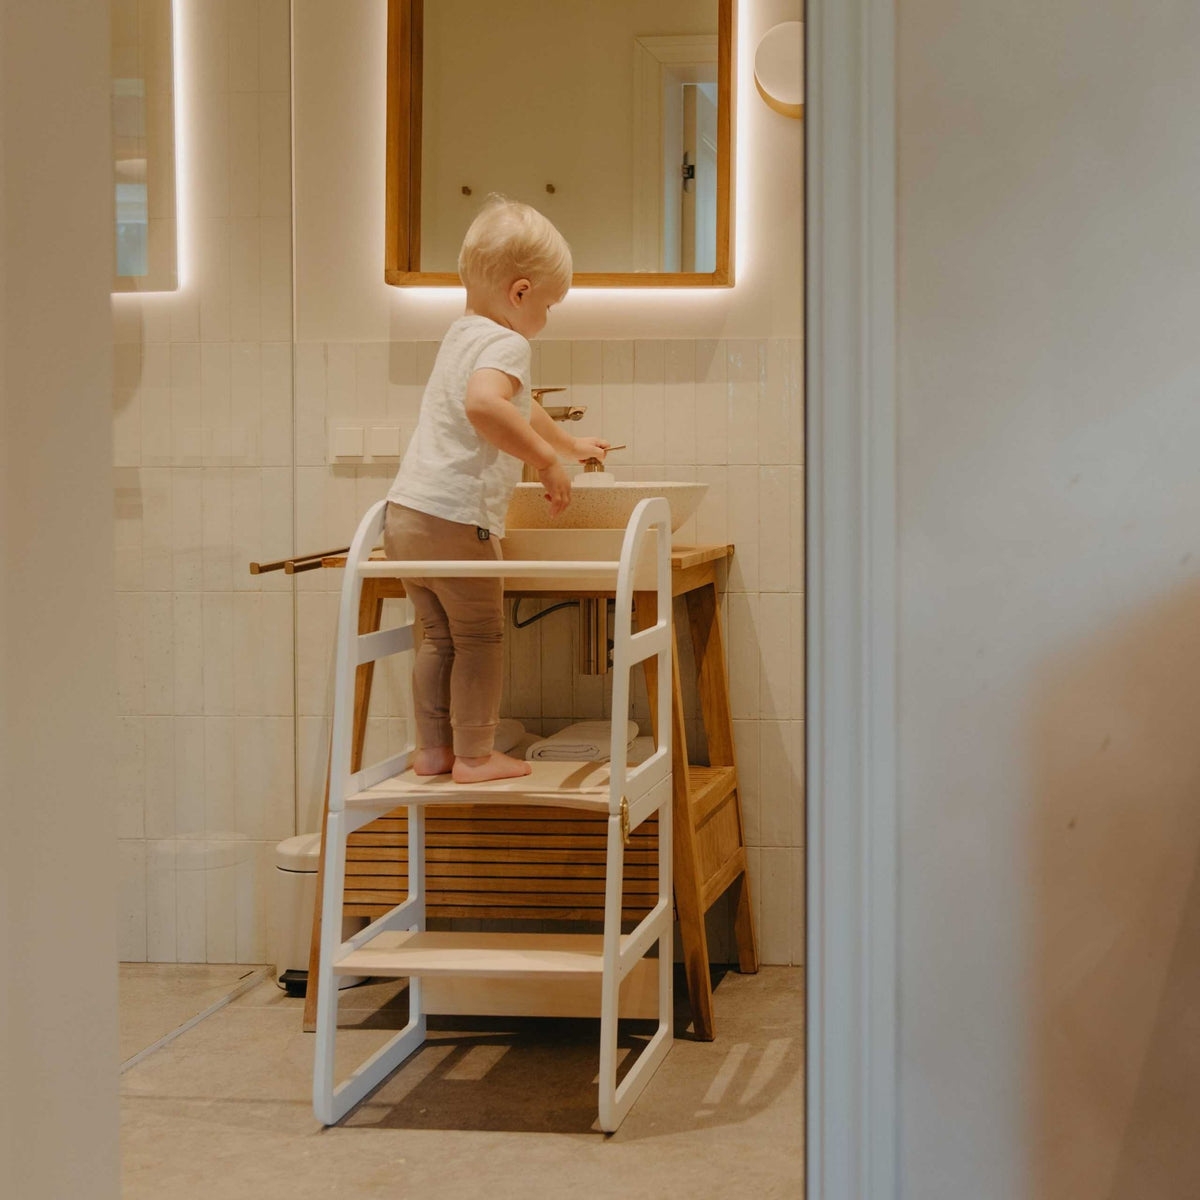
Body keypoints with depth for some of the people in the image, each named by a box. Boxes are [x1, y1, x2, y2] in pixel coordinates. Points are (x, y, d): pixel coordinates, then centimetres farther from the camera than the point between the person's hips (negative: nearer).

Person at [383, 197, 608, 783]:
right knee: (480, 637, 3)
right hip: (455, 517, -9)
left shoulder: (461, 335, 20)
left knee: (439, 636, 17)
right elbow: (485, 405, -34)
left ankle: (433, 748, 22)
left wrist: (570, 443, 50)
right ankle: (475, 755, 8)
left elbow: (516, 408, 37)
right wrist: (548, 461, -28)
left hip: (405, 514, 9)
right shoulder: (505, 343, -11)